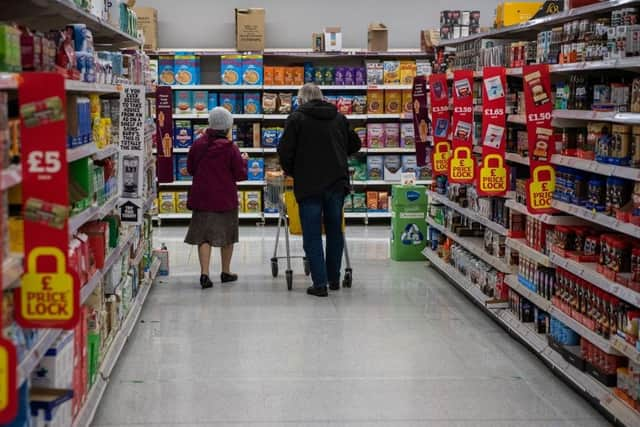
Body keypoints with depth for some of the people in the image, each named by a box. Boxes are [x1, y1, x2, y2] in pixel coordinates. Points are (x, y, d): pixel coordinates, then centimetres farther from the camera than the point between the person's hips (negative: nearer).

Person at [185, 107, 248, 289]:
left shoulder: (198, 144, -2)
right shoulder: (230, 148, -13)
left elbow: (190, 169, 10)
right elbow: (240, 175, -7)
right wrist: (244, 160, 10)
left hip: (202, 197, 2)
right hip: (226, 199, -2)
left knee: (203, 236, 3)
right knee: (227, 235, 14)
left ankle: (204, 273, -12)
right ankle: (226, 272, 25)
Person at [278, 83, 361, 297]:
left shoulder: (296, 118, -5)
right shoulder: (339, 117, 8)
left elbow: (284, 151, -9)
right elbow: (355, 144, 18)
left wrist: (291, 171, 8)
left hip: (309, 185, -4)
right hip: (337, 182, 4)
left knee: (312, 235, 1)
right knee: (335, 231, 16)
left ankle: (320, 283, -3)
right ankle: (334, 279, 23)